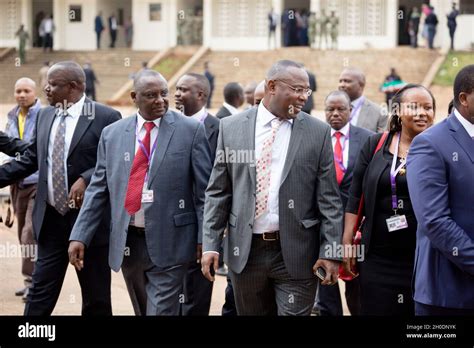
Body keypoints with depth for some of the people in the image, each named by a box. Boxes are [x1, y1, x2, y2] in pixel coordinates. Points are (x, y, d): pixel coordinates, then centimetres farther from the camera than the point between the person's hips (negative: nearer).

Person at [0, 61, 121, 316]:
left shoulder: (105, 117, -9)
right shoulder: (45, 116, 10)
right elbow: (30, 159, 15)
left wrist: (87, 179, -23)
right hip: (51, 219, 5)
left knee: (96, 298, 8)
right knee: (40, 294, 8)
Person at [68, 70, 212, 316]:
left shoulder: (191, 130, -2)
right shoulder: (112, 134, 7)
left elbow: (204, 189, -3)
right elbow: (98, 189, 8)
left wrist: (204, 239, -6)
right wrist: (79, 236, 2)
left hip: (168, 243, -4)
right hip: (127, 242, 4)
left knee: (161, 310, -7)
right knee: (142, 311, 16)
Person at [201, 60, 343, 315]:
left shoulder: (318, 132, 0)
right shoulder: (231, 127, 3)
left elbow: (328, 199, -1)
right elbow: (218, 191, 5)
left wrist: (330, 252, -6)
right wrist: (210, 244, 0)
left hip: (296, 253, -1)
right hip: (244, 250, 2)